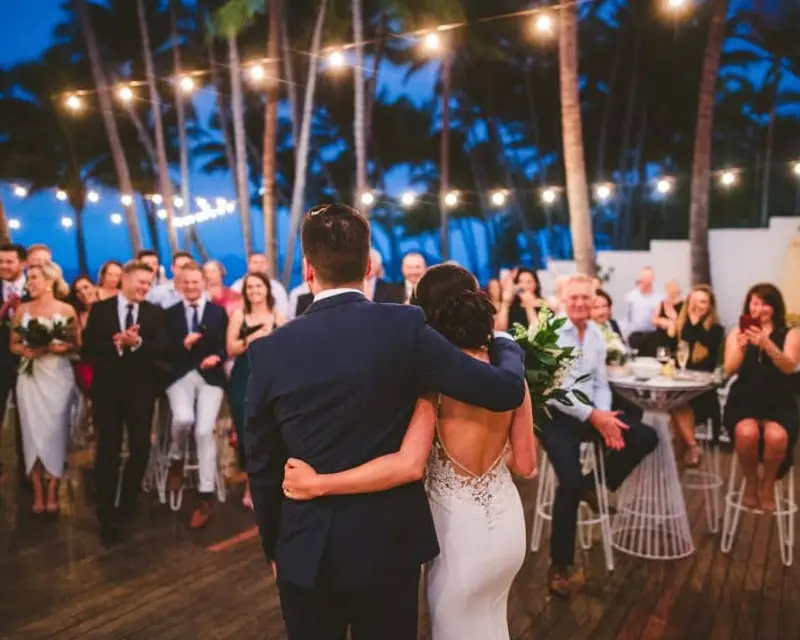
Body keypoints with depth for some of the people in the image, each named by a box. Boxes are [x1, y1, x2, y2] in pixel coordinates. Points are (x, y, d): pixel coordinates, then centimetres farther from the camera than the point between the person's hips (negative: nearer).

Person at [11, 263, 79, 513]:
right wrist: (26, 350, -12)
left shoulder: (66, 310, 0)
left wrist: (59, 347, -17)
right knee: (33, 432, 0)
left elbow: (77, 344, 1)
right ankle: (37, 493, 8)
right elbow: (13, 345, 9)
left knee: (56, 431, -1)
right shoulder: (22, 309, 7)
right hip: (30, 376, 2)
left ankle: (52, 492, 8)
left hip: (58, 376, -2)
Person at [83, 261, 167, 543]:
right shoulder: (100, 309, 1)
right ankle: (107, 515, 12)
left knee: (140, 449, 7)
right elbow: (88, 348, -6)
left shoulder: (155, 313, 4)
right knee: (108, 450, 2)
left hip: (140, 389, 2)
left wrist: (137, 343, -23)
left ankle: (127, 506, 29)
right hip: (107, 388, -1)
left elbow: (162, 350, -7)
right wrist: (115, 344, -21)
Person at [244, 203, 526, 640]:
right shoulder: (403, 326, -15)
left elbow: (262, 469, -1)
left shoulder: (269, 351, -9)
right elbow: (507, 391, -13)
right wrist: (505, 345, 10)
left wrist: (273, 547, 15)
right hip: (389, 543, 0)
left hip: (305, 551, 1)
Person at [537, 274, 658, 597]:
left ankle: (596, 485, 16)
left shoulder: (596, 334, 10)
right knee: (571, 482, -24)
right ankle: (560, 565, -6)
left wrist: (604, 414, -10)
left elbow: (600, 383, 11)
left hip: (593, 413, 7)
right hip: (556, 415, -7)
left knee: (646, 438, -4)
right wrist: (592, 415, -19)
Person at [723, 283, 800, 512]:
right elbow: (730, 370, -1)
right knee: (747, 433, -33)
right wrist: (741, 346, -21)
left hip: (779, 402, 0)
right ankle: (751, 482, -2)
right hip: (745, 399, 0)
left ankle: (768, 484, 0)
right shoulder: (737, 332, 10)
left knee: (776, 436, -32)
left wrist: (766, 344, -27)